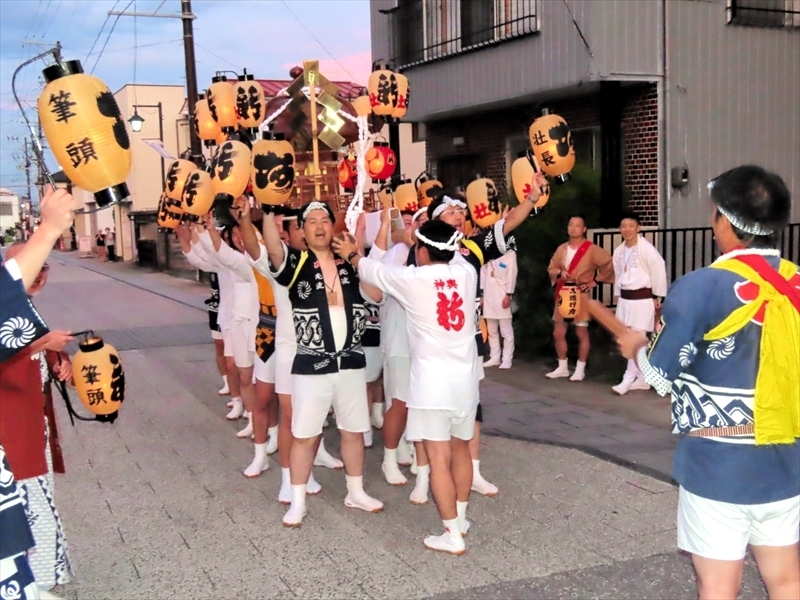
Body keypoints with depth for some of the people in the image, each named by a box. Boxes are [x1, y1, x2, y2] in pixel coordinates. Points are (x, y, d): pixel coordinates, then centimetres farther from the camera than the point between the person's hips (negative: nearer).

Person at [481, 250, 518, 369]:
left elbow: (511, 274, -5)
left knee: (506, 330, -2)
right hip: (488, 295, 5)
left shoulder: (510, 253, 3)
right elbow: (483, 273, 11)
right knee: (491, 330, 9)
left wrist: (508, 295, -13)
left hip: (502, 295, -5)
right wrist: (481, 293, 3)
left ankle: (507, 359, 2)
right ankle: (494, 357, 15)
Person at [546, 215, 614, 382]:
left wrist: (595, 281, -7)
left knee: (582, 333, 0)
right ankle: (562, 368, 20)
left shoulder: (591, 249, -8)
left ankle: (580, 370, 9)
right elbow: (551, 268, 13)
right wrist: (559, 273, -9)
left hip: (581, 295, -6)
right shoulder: (561, 248, 9)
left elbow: (609, 264, -8)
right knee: (558, 333, 8)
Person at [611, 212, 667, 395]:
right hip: (625, 299, 8)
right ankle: (641, 379, 20)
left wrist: (657, 297, -10)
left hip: (643, 299, -8)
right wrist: (617, 295, 14)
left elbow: (659, 271, -13)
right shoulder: (619, 251, 8)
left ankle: (629, 378, -8)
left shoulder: (647, 249, -15)